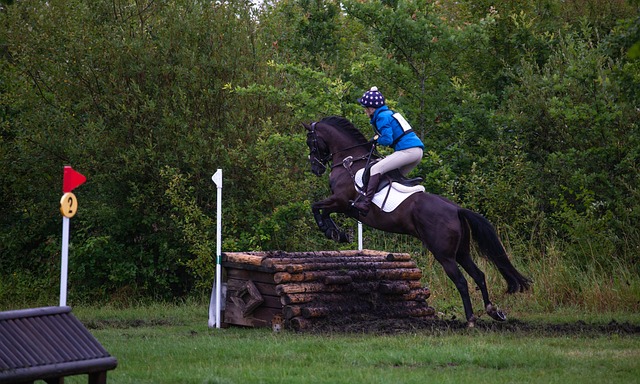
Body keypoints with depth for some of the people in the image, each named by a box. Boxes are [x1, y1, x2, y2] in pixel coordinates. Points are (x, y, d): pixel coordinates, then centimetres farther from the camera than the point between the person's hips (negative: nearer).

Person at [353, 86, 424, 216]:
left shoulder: (382, 117, -5)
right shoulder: (390, 113, 24)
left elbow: (387, 140, -14)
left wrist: (377, 139, 6)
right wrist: (379, 138, 20)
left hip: (408, 150, -10)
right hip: (417, 150, 10)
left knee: (376, 169, -15)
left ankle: (365, 204, -27)